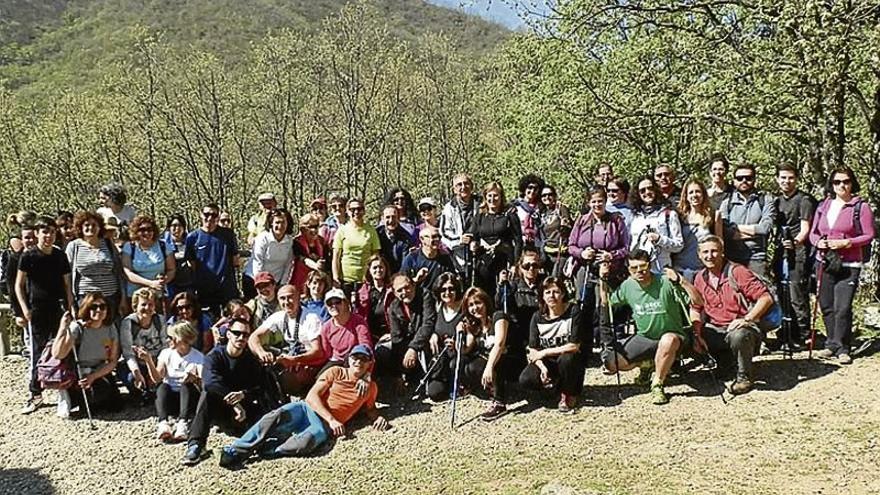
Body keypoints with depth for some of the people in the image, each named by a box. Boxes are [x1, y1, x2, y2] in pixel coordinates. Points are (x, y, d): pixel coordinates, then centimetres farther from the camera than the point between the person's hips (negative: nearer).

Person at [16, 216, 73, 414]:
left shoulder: (60, 256, 6)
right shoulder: (28, 257, -3)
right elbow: (19, 285, 1)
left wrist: (70, 308, 4)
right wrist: (25, 309, -9)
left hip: (59, 310, 3)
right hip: (37, 312, -3)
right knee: (37, 353, -1)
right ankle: (35, 394, 7)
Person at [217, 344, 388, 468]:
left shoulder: (371, 388, 13)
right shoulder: (336, 372, 7)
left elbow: (369, 408, 31)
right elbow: (312, 396, -1)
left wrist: (378, 417, 6)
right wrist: (331, 419, -13)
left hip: (324, 425, 0)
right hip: (307, 408, 0)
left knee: (303, 445, -36)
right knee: (277, 416, -33)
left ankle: (258, 449, -22)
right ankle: (237, 449, -29)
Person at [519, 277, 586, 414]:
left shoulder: (573, 311, -14)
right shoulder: (538, 317, -3)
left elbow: (574, 346, -20)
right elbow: (533, 350, -5)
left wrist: (545, 352, -20)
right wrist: (542, 367, -24)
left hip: (573, 361, -3)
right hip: (547, 362, 3)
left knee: (566, 359, -38)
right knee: (525, 380, -23)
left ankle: (569, 394, -7)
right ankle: (559, 386, 6)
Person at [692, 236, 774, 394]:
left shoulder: (737, 272, -11)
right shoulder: (700, 278, 7)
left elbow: (766, 298, -15)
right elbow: (696, 308, 10)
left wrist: (747, 319, -24)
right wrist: (697, 335, -3)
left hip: (739, 327, -6)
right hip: (715, 330, 6)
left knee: (738, 336, -39)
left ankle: (744, 377, -10)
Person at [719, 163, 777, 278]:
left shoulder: (766, 200, 8)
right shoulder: (727, 203, 10)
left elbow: (766, 227, -6)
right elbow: (721, 231, -5)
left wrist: (737, 227, 0)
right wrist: (753, 231, -6)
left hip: (756, 258, -1)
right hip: (732, 259, 1)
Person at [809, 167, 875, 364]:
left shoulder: (861, 207, -2)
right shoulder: (823, 206, 12)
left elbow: (869, 235, -4)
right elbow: (813, 232, 16)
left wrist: (846, 243, -16)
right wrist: (819, 242, -6)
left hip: (849, 266, -5)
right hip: (825, 263, 5)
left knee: (843, 307, -10)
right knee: (826, 306, 9)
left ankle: (842, 349, 1)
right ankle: (832, 344, 21)